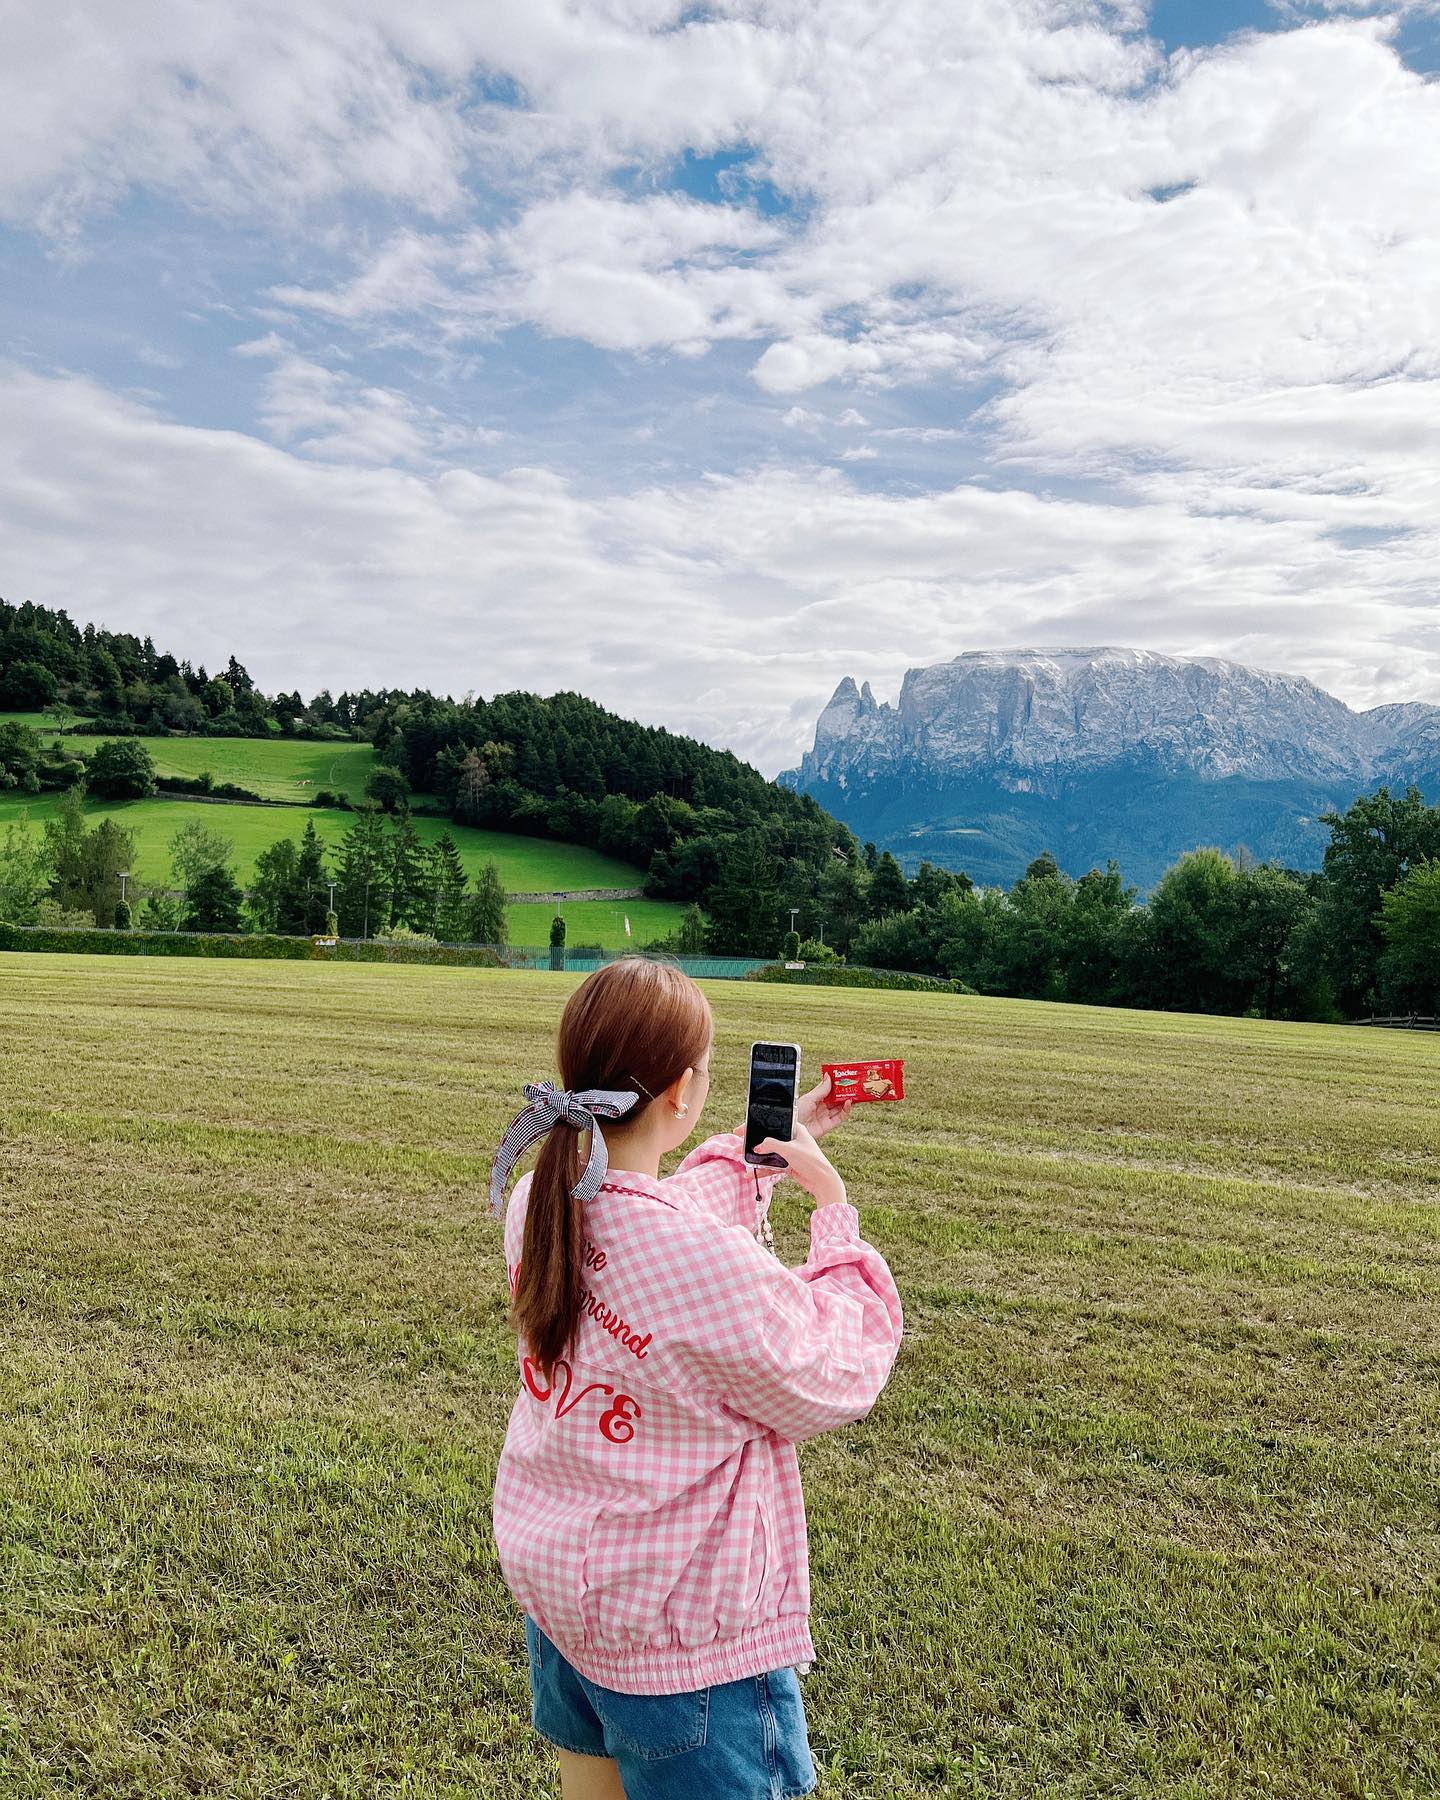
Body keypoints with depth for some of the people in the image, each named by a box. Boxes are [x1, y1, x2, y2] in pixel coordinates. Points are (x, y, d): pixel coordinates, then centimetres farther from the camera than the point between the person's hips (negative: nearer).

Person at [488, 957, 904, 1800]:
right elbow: (841, 1381, -18)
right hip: (677, 1624, -7)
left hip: (548, 1565, 7)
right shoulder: (704, 1260, -34)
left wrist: (776, 1141, 13)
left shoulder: (539, 1200, -11)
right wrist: (836, 1209, -10)